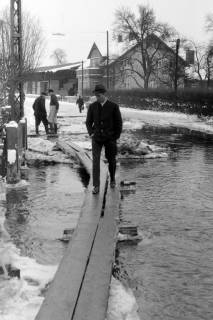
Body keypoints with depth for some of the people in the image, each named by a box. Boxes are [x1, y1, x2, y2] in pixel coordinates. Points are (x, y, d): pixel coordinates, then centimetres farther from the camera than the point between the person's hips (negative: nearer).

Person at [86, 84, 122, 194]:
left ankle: (112, 179, 39)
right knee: (95, 160, -11)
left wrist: (116, 137, -2)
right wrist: (91, 133, -3)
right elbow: (88, 122, 11)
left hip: (110, 138, -1)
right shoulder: (92, 106, -1)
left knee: (111, 160, 13)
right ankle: (96, 186, -11)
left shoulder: (114, 106, -7)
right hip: (96, 138, 1)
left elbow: (119, 123, 1)